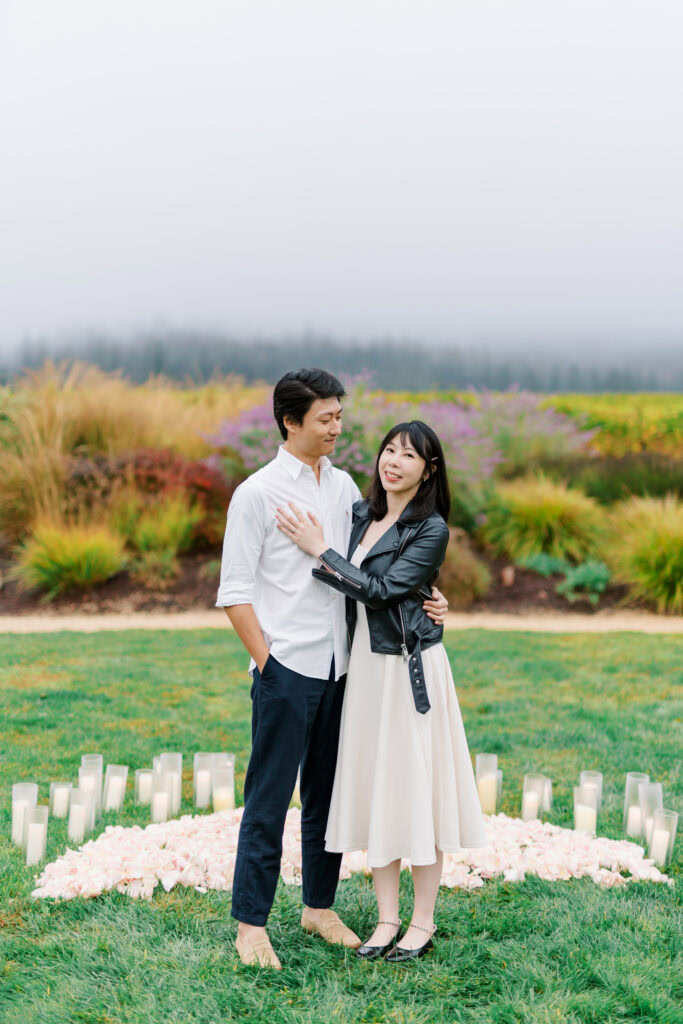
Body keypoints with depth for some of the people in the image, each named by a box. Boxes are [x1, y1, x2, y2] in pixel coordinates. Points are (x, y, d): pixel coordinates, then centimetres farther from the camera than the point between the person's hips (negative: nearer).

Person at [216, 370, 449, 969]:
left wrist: (421, 599, 4)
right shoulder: (258, 493, -7)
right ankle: (250, 923, 9)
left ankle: (319, 907, 26)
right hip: (286, 669, -6)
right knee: (269, 800, -1)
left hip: (338, 666, 6)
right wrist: (265, 661, -11)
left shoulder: (344, 487, 11)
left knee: (327, 794, 13)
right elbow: (234, 591, -7)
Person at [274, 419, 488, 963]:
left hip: (410, 670, -6)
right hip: (364, 666, 6)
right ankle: (387, 917, 20)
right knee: (374, 786, 10)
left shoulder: (431, 529, -12)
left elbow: (380, 589, -20)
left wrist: (319, 549, -19)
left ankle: (423, 922, 12)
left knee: (415, 787, 1)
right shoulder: (360, 513, 7)